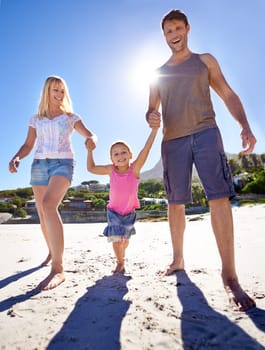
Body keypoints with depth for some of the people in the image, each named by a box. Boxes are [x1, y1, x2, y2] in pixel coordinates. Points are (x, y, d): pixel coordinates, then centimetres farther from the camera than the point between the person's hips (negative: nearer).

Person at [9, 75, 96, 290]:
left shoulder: (71, 117, 11)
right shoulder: (36, 119, 16)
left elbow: (90, 134, 7)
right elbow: (28, 145, 13)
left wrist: (91, 140, -18)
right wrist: (16, 158, -8)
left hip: (63, 163, -4)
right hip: (39, 164, 4)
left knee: (48, 205, -29)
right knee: (43, 215, 6)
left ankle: (58, 268, -32)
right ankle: (52, 252, 31)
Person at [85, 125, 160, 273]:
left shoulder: (135, 168, -22)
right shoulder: (111, 170, -16)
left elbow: (146, 149, -30)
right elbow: (91, 168, -2)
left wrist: (154, 129, -36)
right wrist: (90, 151, -11)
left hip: (129, 212, 1)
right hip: (114, 211, 0)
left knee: (125, 240, 20)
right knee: (116, 240, -11)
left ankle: (122, 255, 54)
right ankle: (120, 263, 18)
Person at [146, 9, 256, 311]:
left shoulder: (204, 60, 17)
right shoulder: (158, 73, 22)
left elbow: (228, 95, 10)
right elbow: (151, 110, 21)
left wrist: (245, 126, -6)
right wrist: (150, 117, -6)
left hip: (205, 133, -2)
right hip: (172, 140, 3)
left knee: (219, 198, -16)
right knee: (175, 203, 3)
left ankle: (229, 276, -11)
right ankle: (177, 260, 19)